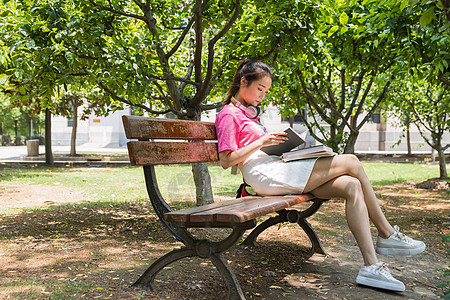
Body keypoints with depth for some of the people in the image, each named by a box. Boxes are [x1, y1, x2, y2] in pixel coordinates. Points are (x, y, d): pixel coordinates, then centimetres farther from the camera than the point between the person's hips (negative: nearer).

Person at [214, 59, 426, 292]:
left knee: (351, 186, -12)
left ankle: (371, 266, -15)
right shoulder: (228, 115, 0)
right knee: (350, 162, -15)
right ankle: (387, 234, -1)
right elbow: (226, 160, -9)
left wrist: (281, 144, 11)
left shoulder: (249, 113, 28)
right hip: (265, 176, -9)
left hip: (278, 168, 9)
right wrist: (262, 141, -15)